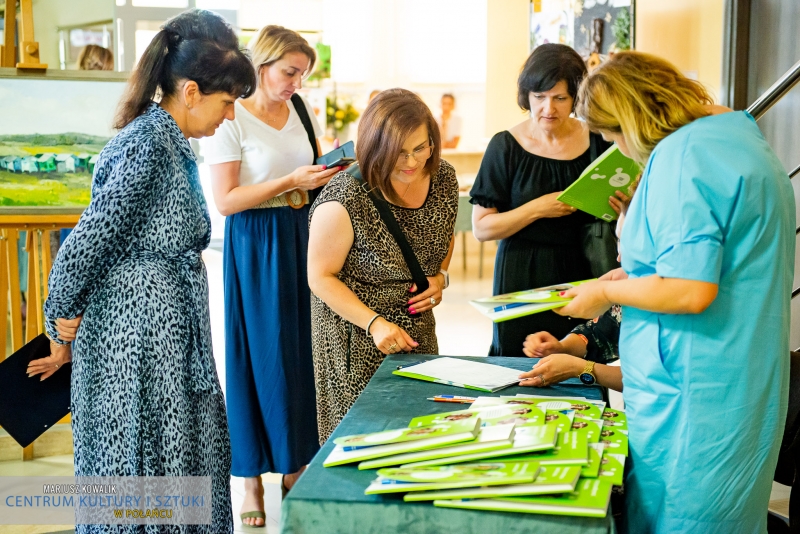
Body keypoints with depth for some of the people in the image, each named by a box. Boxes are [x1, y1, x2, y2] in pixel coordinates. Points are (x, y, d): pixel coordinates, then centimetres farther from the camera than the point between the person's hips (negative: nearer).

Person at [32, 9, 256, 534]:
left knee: (186, 460, 17)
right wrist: (63, 324, -5)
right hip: (137, 337, -9)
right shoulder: (146, 146, -20)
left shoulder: (171, 141, 9)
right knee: (141, 459, 5)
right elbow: (87, 243, -19)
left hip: (170, 335, 9)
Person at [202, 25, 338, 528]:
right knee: (260, 357, 1)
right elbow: (226, 200, -14)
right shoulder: (231, 119, -10)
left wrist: (327, 169, -2)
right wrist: (291, 181, -20)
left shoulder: (301, 109, 9)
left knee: (302, 350, 8)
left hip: (302, 237, 6)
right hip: (254, 244, -5)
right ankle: (252, 478, 16)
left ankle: (295, 464, 24)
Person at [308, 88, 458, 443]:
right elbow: (320, 277, -15)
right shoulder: (345, 200, -23)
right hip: (356, 341, -5)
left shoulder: (444, 179, -4)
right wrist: (374, 322, -24)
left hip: (417, 330, 6)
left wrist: (439, 277, -3)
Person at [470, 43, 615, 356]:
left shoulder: (596, 141, 2)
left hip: (582, 274, 2)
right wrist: (537, 208, -17)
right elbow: (481, 228, -6)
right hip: (523, 280, -1)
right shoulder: (506, 146, -4)